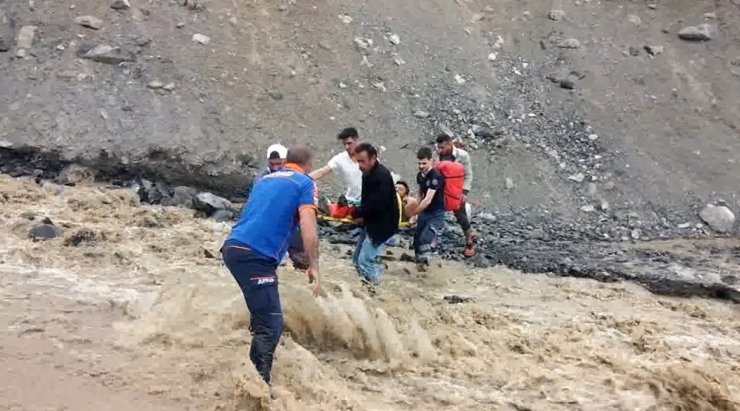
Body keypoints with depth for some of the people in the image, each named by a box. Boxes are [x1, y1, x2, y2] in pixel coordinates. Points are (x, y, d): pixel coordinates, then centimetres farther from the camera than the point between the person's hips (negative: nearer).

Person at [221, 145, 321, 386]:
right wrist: (313, 267, -5)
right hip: (254, 255, -8)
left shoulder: (265, 179, 27)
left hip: (233, 247, 8)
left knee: (263, 316, 25)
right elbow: (308, 228, -8)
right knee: (271, 325, -9)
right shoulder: (304, 183, 6)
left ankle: (254, 376, 35)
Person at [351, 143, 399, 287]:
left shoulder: (382, 175, -22)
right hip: (371, 222, 10)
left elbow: (377, 204, -29)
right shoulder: (368, 174, 7)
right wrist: (358, 211, -2)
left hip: (381, 224, -10)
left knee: (366, 261, -12)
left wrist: (357, 213, -17)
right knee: (357, 259, 14)